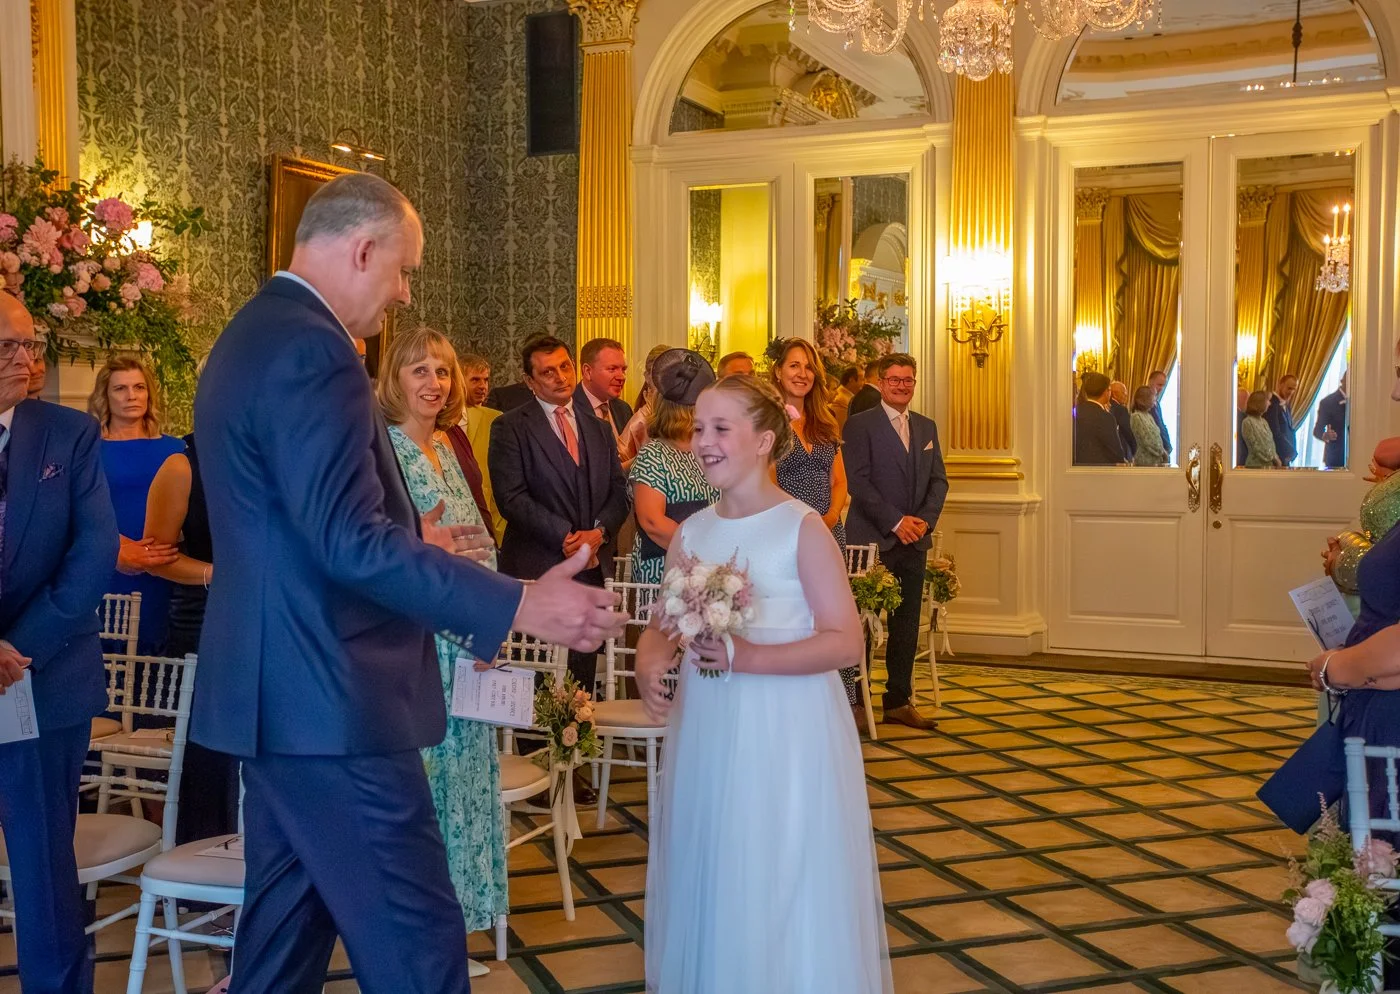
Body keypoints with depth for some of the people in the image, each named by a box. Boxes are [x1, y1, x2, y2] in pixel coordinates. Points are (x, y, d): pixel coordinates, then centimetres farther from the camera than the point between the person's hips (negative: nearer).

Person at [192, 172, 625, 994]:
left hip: (277, 692, 11)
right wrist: (518, 605, -26)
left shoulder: (251, 336, 15)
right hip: (332, 699, -11)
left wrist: (408, 541, 28)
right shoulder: (312, 347, -17)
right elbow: (349, 541, -25)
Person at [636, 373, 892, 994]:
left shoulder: (802, 528, -11)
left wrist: (748, 658, -24)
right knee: (705, 877, 15)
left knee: (782, 887, 5)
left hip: (786, 731, -5)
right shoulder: (691, 533, 5)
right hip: (705, 729, 5)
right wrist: (649, 664, -14)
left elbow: (845, 642, -15)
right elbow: (661, 628, 9)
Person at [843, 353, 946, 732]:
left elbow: (938, 480, 12)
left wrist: (925, 519, -5)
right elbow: (858, 481, -11)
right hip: (872, 540, -5)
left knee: (907, 624, 8)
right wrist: (895, 522, -15)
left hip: (914, 541, 5)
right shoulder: (860, 425, -4)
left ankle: (899, 700, 17)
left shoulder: (926, 427, 15)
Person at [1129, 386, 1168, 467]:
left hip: (1156, 460, 8)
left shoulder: (1149, 416, 14)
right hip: (1146, 460, -8)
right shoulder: (1136, 417, -11)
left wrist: (1163, 453, 2)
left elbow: (1156, 437, 16)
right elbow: (1146, 441, -15)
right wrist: (1162, 452, -7)